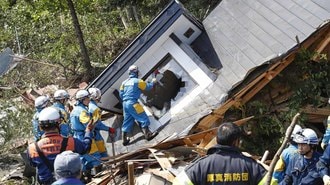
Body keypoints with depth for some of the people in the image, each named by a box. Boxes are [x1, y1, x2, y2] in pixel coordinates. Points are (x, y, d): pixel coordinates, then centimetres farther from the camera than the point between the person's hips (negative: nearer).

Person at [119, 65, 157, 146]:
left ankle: (125, 140, 14)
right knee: (143, 119, 0)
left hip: (125, 104, 7)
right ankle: (148, 134, -2)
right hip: (133, 103, -7)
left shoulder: (124, 82, 12)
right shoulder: (137, 81, -7)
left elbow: (121, 94, 12)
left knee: (127, 122, 13)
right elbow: (147, 87, 2)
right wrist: (153, 82, 20)